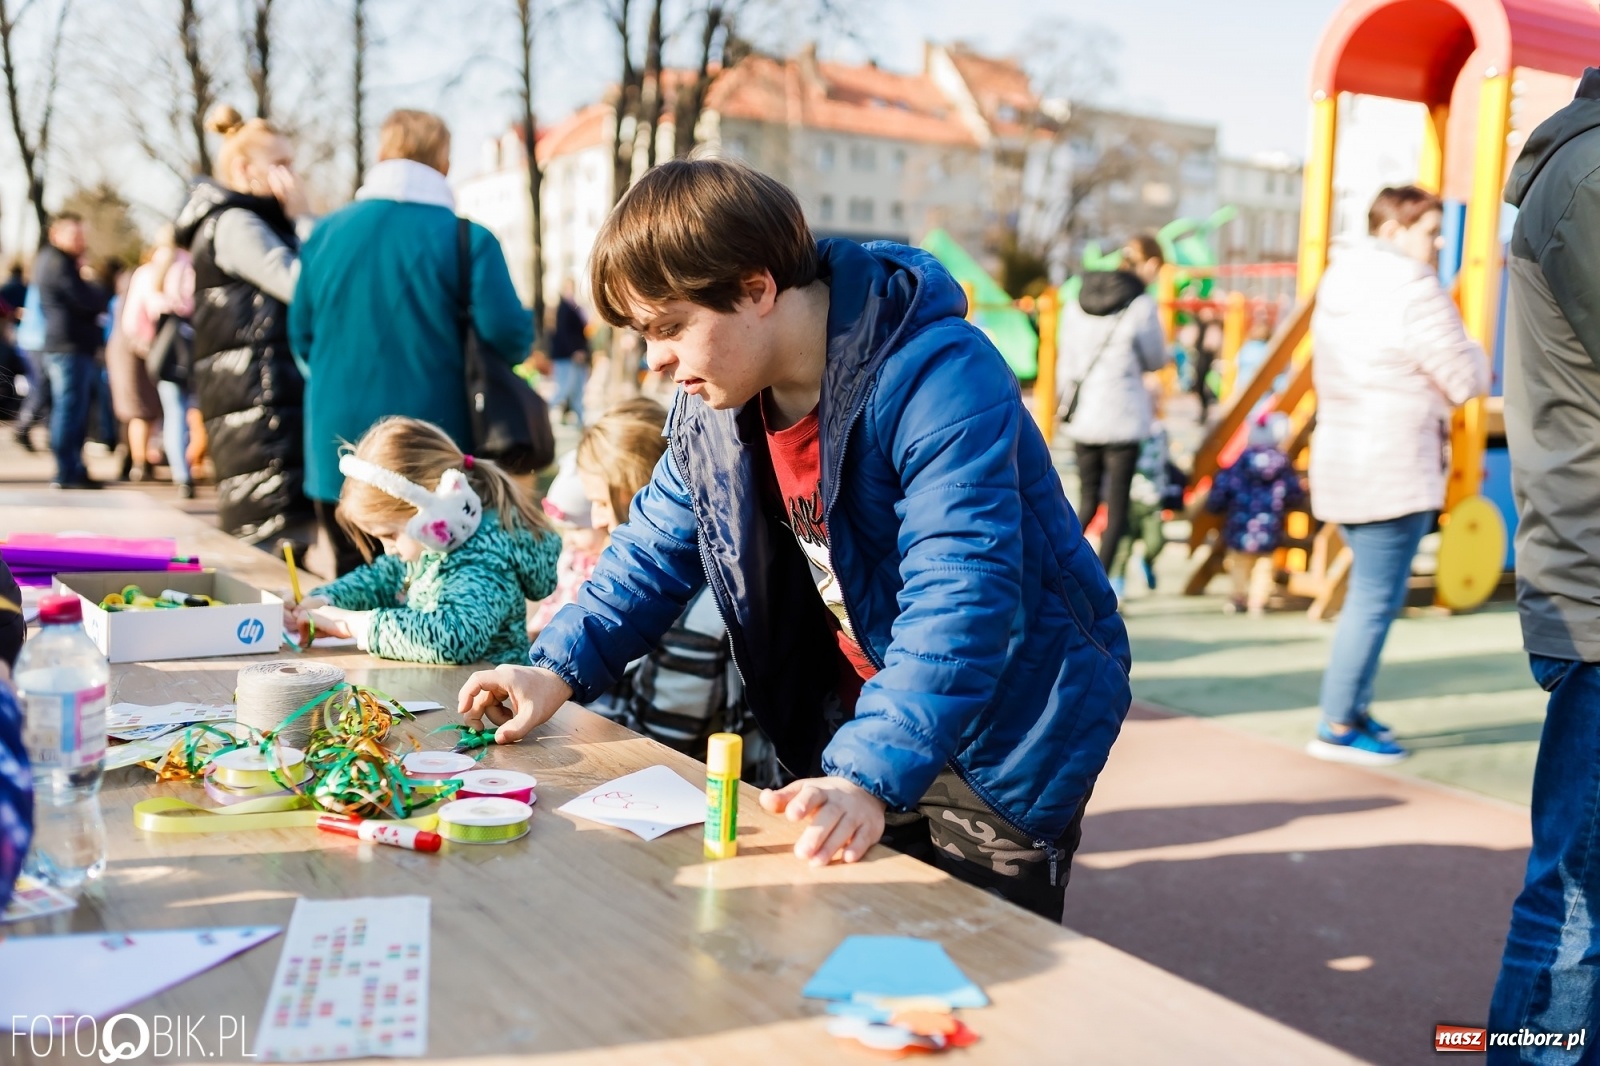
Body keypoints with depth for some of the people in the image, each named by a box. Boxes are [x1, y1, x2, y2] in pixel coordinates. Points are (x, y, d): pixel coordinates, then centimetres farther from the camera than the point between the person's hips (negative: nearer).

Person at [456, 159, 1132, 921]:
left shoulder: (939, 381, -28)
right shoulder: (717, 400, -3)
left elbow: (960, 599, -35)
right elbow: (658, 547, 6)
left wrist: (869, 778, -44)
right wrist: (558, 667, -6)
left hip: (1003, 741, -6)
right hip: (855, 730, 7)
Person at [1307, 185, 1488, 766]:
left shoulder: (1337, 283, 14)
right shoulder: (1413, 290, -14)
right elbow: (1466, 381, -12)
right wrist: (1473, 352, 8)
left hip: (1340, 461, 10)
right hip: (1393, 472, -10)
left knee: (1369, 593, 19)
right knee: (1376, 599, -2)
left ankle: (1351, 709, 25)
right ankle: (1339, 729, 4)